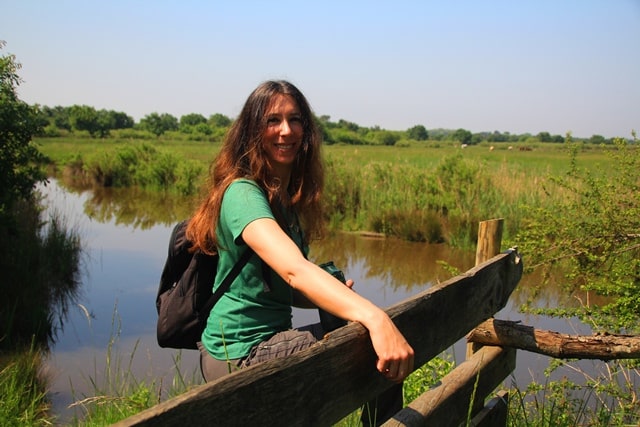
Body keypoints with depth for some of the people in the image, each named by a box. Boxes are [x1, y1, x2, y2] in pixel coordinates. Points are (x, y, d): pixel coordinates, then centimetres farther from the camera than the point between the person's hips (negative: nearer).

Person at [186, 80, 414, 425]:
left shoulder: (287, 198, 10)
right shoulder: (243, 194, -18)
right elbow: (293, 268, -36)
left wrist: (330, 296, -4)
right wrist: (374, 317, -48)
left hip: (268, 339, 9)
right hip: (240, 355, -9)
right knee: (384, 360, -14)